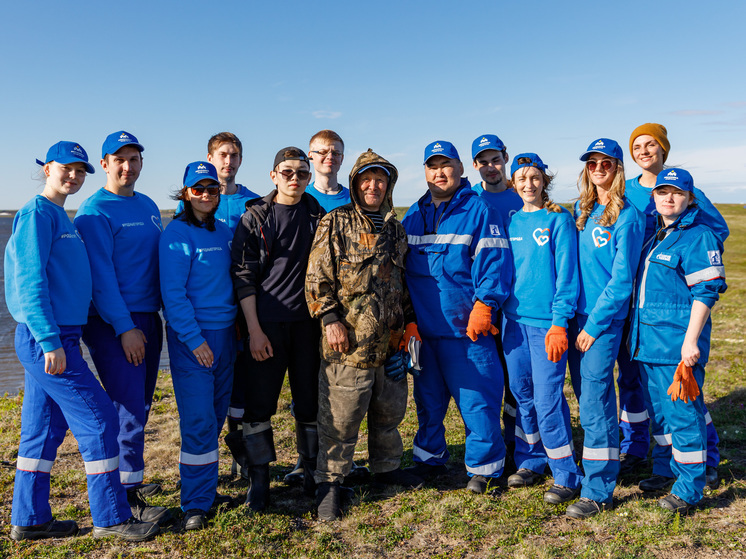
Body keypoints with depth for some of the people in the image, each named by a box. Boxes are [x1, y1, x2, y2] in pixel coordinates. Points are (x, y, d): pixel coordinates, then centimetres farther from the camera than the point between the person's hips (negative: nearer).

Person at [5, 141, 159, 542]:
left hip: (57, 337, 9)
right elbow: (30, 282, -18)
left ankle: (29, 519, 24)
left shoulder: (61, 217, 18)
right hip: (46, 339, -9)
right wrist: (51, 341, -22)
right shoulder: (37, 213, -11)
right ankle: (111, 518, 4)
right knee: (98, 420, -6)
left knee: (43, 427, 13)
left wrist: (61, 338, 20)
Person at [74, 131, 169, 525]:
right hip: (112, 323, -7)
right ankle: (127, 496, 0)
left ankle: (128, 476, 28)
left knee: (140, 405, 13)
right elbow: (101, 276, -14)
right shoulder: (94, 212, -8)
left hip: (148, 318, 7)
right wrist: (125, 328, -18)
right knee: (128, 407, -9)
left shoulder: (149, 207, 14)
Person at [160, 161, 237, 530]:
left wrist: (237, 325, 14)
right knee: (198, 420, -5)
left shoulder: (224, 232, 11)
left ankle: (206, 488, 26)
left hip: (224, 332, 7)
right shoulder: (177, 233, -9)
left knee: (217, 415, 12)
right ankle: (196, 503, 5)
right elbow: (173, 293, -13)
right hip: (191, 336, -7)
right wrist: (195, 339, -17)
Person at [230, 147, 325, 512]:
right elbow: (243, 276, -4)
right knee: (259, 402, 0)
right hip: (267, 322, -2)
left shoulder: (318, 217, 8)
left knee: (311, 401, 9)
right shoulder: (255, 217, 0)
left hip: (308, 321, 3)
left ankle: (313, 473, 26)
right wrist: (254, 329, -10)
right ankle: (259, 480, 15)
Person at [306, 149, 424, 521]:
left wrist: (410, 321, 16)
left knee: (389, 410, 18)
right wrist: (329, 319, -14)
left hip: (390, 340, 6)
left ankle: (386, 467, 37)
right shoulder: (335, 224, -2)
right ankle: (329, 483, 14)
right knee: (341, 418, -1)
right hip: (348, 341, -6)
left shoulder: (395, 230, 15)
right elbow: (317, 278, -6)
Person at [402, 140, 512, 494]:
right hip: (422, 328, 5)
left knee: (476, 399, 1)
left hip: (465, 328, -5)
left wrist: (482, 306, -18)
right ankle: (429, 458, 33)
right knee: (428, 398, 17)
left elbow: (493, 262, -10)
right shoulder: (414, 215, 12)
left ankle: (483, 466, 17)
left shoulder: (478, 210, -4)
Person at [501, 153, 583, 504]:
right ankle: (530, 462, 29)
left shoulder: (558, 220, -4)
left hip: (546, 320, -5)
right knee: (522, 393, 13)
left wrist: (559, 322, -15)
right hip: (514, 318, 5)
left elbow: (566, 274, -9)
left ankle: (567, 476, 9)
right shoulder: (511, 221, 12)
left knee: (548, 399, -5)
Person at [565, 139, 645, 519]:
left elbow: (622, 279, -11)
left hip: (604, 320, -7)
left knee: (595, 404, -6)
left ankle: (599, 491, 4)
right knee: (587, 399, 14)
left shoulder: (626, 217, -8)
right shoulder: (581, 211, 12)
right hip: (577, 314, 7)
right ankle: (596, 469, 29)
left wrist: (595, 324, -13)